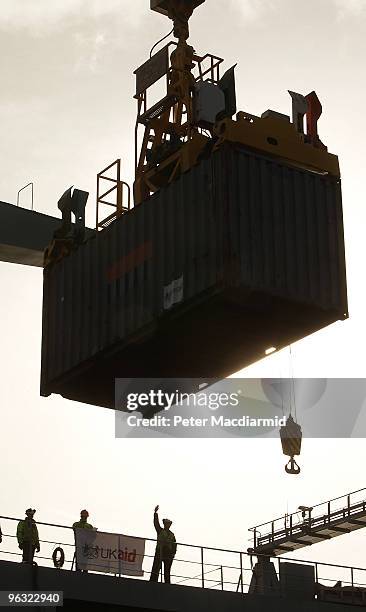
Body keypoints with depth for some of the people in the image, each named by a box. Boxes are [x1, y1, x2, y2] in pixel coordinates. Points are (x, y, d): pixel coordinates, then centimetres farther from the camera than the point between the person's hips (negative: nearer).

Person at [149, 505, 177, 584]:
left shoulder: (172, 534, 20)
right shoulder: (160, 531, 11)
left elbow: (174, 544, 18)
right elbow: (156, 523, -1)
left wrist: (174, 552, 2)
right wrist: (155, 513, -13)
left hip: (169, 554, 3)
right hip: (159, 552, -3)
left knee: (167, 571, 4)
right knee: (156, 569, -11)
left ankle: (167, 584, 4)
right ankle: (153, 582, -17)